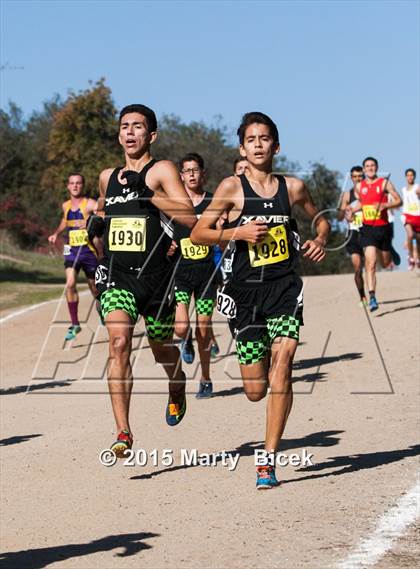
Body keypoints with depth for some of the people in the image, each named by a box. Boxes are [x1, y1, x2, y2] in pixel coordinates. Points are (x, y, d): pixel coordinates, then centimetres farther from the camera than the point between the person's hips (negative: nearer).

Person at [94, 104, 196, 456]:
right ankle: (123, 433, -21)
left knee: (162, 348, 14)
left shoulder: (162, 170, -3)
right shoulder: (107, 177, 14)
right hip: (115, 274, 3)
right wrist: (97, 226, 13)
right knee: (119, 342, -19)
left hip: (155, 275, -3)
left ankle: (177, 391, 51)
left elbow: (190, 217, -17)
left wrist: (147, 191, -24)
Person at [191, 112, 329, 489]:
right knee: (255, 390, 1)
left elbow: (320, 218, 26)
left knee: (281, 367, -18)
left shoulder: (293, 188, 7)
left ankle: (269, 460, -12)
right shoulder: (233, 188, 1)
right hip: (245, 290, -1)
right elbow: (198, 234, 0)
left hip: (285, 288, 1)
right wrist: (238, 232, -13)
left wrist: (320, 240, 5)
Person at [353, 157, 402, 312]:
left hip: (384, 228, 0)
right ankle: (372, 297, -20)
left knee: (385, 263, 13)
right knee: (370, 262, -16)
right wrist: (352, 210, 6)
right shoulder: (359, 186, 7)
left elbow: (398, 201, -2)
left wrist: (384, 205, -18)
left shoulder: (385, 183, -2)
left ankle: (391, 252, 52)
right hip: (368, 229, 0)